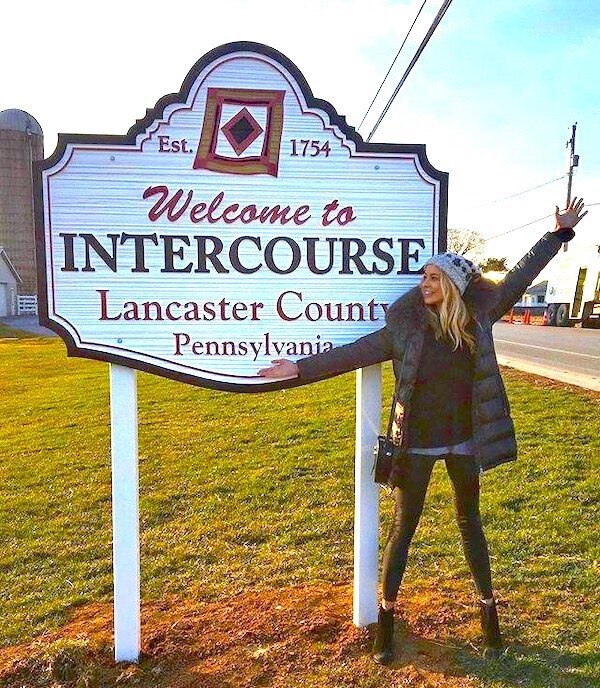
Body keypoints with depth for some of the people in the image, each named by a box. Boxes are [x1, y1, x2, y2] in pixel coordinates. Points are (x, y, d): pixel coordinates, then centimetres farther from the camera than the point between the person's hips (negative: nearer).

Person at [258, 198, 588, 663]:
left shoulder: (478, 316, -3)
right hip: (418, 441, -2)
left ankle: (488, 608, 36)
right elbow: (354, 353, -11)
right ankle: (387, 615, 24)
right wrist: (301, 367, -16)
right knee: (404, 525, 9)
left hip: (463, 438, 2)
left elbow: (520, 277, 4)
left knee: (470, 521, 19)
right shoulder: (405, 325, -9)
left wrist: (560, 232, 10)